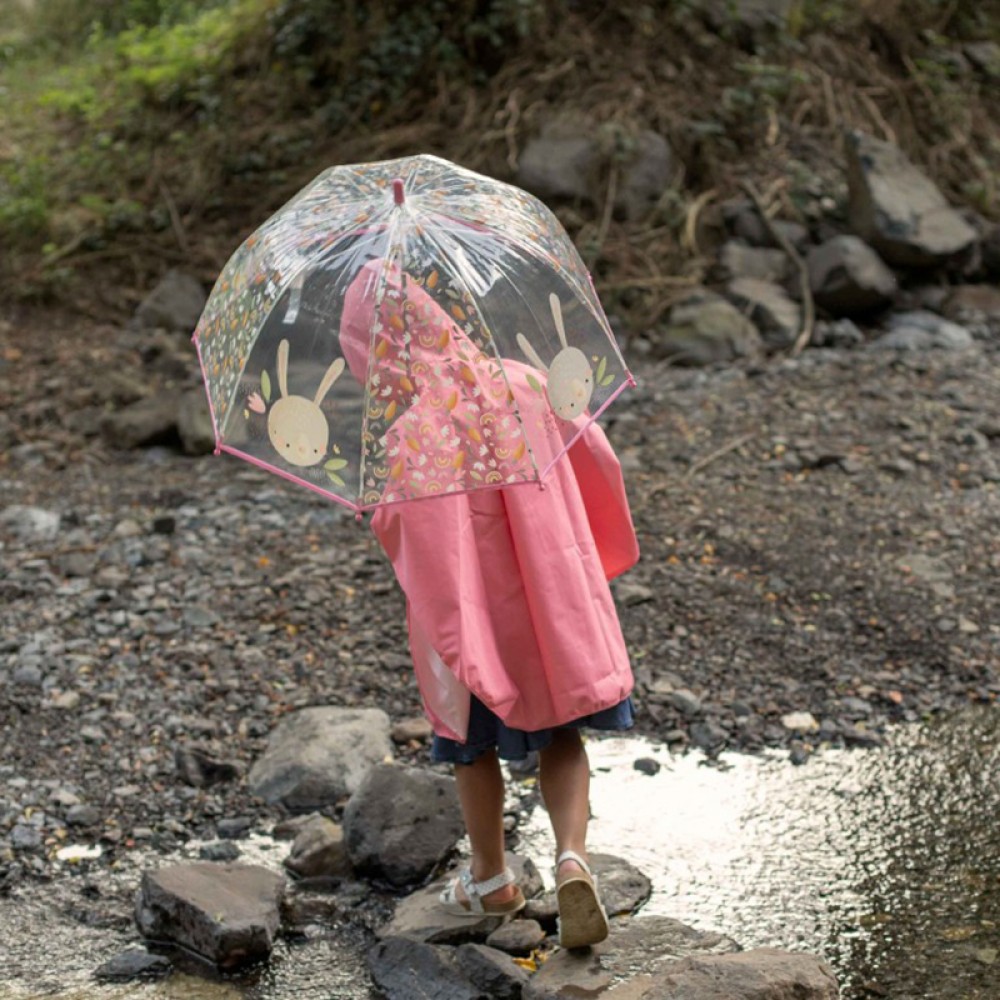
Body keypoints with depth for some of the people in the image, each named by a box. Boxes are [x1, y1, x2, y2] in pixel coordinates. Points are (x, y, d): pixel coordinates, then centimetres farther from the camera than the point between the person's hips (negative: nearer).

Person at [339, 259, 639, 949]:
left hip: (468, 608, -3)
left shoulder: (408, 436, -23)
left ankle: (491, 881, 37)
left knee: (474, 742, 21)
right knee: (559, 735, 18)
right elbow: (598, 460, 2)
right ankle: (573, 858, -4)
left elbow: (409, 538, -27)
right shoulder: (523, 385, -9)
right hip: (552, 597, 3)